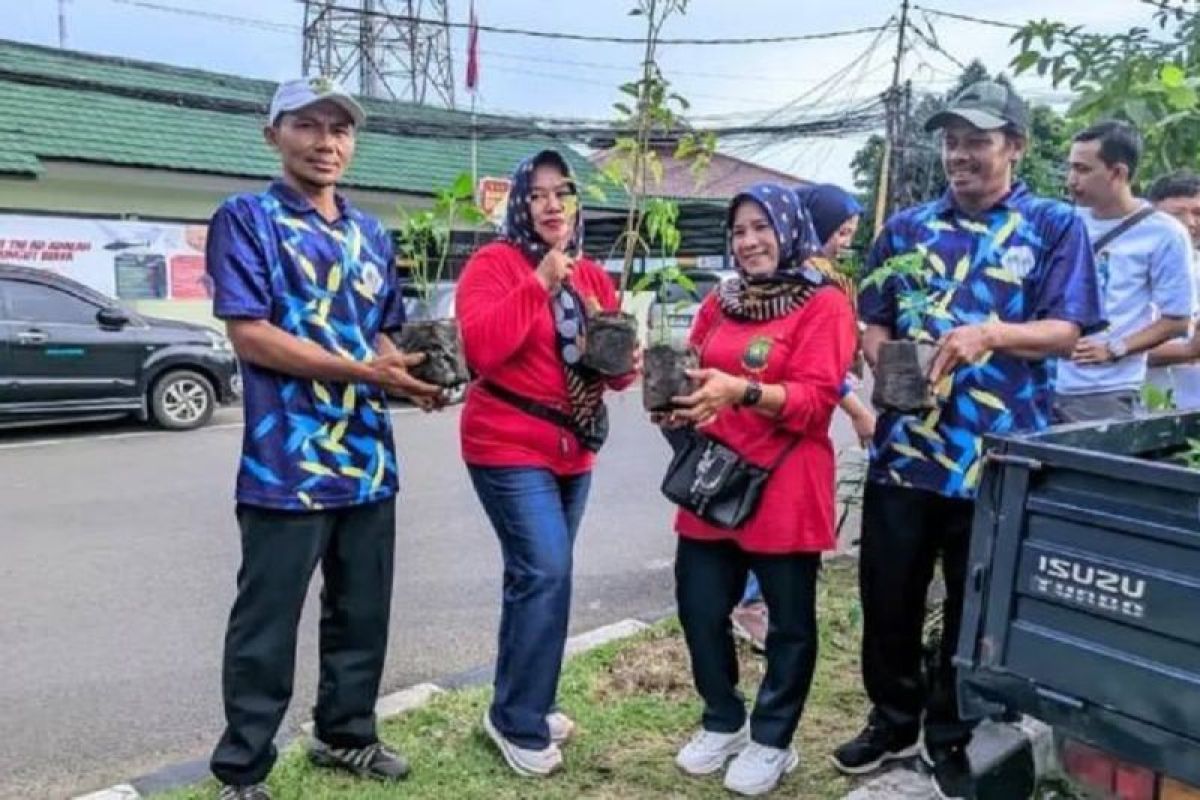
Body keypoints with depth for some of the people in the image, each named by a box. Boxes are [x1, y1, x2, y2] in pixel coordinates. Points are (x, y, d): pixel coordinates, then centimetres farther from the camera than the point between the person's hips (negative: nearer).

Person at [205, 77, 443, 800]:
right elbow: (250, 333, -15)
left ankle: (347, 735, 36)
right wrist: (366, 372, -20)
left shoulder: (373, 235, 14)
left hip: (370, 458, 7)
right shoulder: (246, 218, -5)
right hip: (287, 464, -6)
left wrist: (415, 377, -3)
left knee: (363, 613, 17)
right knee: (267, 625, 5)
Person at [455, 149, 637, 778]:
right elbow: (481, 347, -23)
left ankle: (522, 705, 29)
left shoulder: (592, 275, 12)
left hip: (573, 449, 7)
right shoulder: (494, 262, -8)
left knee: (538, 575, 14)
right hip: (509, 447, -7)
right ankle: (518, 721, 3)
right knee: (545, 572, -14)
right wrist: (539, 282, -23)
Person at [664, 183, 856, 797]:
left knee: (789, 621, 8)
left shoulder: (824, 305, -6)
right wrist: (676, 402, -4)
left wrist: (743, 391, -29)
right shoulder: (720, 302, 12)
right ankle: (723, 722, 33)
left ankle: (772, 741, 28)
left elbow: (815, 401, -15)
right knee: (699, 608, 10)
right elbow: (696, 374, 18)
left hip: (784, 488, -5)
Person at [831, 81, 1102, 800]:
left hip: (997, 458, -2)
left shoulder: (1055, 226, 2)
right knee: (887, 595, 11)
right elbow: (873, 322, 13)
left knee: (976, 606, 11)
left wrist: (990, 335, -24)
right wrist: (885, 363, -9)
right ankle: (892, 719, 33)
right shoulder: (906, 228, 11)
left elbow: (1065, 331, -6)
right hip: (903, 448, 3)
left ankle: (952, 738, 30)